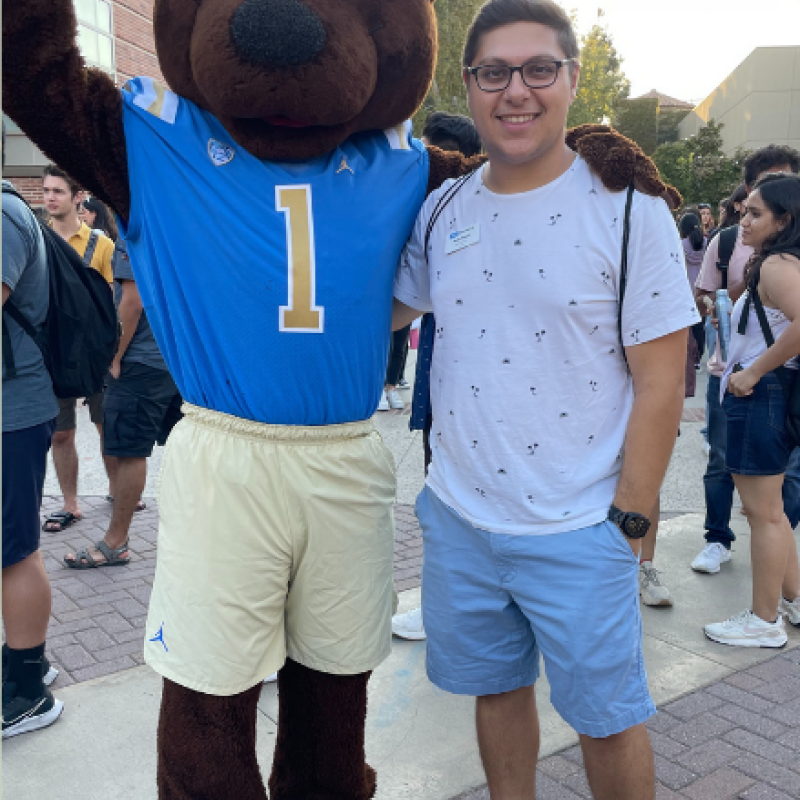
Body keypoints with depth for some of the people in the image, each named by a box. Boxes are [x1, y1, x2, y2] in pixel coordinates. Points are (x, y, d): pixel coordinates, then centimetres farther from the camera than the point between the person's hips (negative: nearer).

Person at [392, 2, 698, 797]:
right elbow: (379, 313, 18)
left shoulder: (630, 210, -9)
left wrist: (628, 522, -10)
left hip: (578, 531, -4)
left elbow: (659, 383, -9)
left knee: (606, 717, 12)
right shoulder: (439, 210, 3)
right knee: (497, 688, 21)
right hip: (457, 516, 4)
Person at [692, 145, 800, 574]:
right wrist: (744, 283, -12)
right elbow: (703, 305, 3)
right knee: (722, 462, 9)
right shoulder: (727, 240, 2)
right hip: (731, 371, 0)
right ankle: (717, 541, 27)